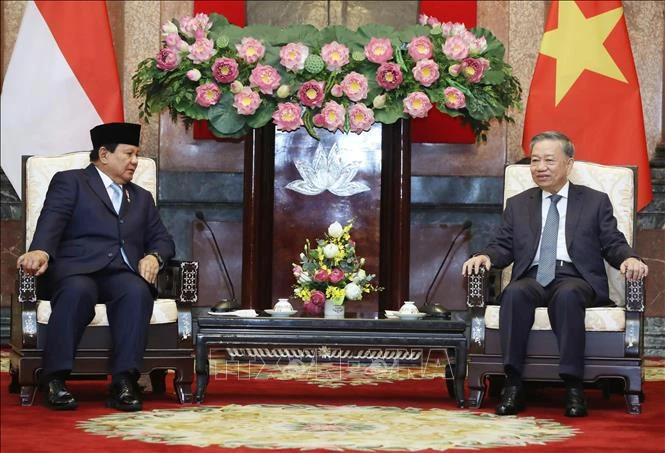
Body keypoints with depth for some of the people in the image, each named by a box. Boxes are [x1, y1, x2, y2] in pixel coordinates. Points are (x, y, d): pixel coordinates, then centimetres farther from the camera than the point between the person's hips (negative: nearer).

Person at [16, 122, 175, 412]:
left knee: (138, 292, -32)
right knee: (78, 291, -39)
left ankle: (123, 383, -40)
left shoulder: (142, 198, 31)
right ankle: (55, 381, -36)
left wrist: (153, 256, -1)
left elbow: (162, 239, 25)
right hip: (77, 270, -3)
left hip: (122, 274, 4)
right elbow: (52, 220, -4)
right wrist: (40, 251, -27)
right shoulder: (69, 182, 14)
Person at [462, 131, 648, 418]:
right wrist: (485, 257, -7)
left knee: (567, 295, -38)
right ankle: (513, 385, -33)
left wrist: (629, 259, -14)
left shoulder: (595, 202, 17)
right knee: (514, 294, -34)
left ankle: (573, 387, -36)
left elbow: (613, 243, 9)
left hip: (575, 278, -2)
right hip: (533, 278, 2)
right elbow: (504, 246, 16)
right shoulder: (518, 205, 24)